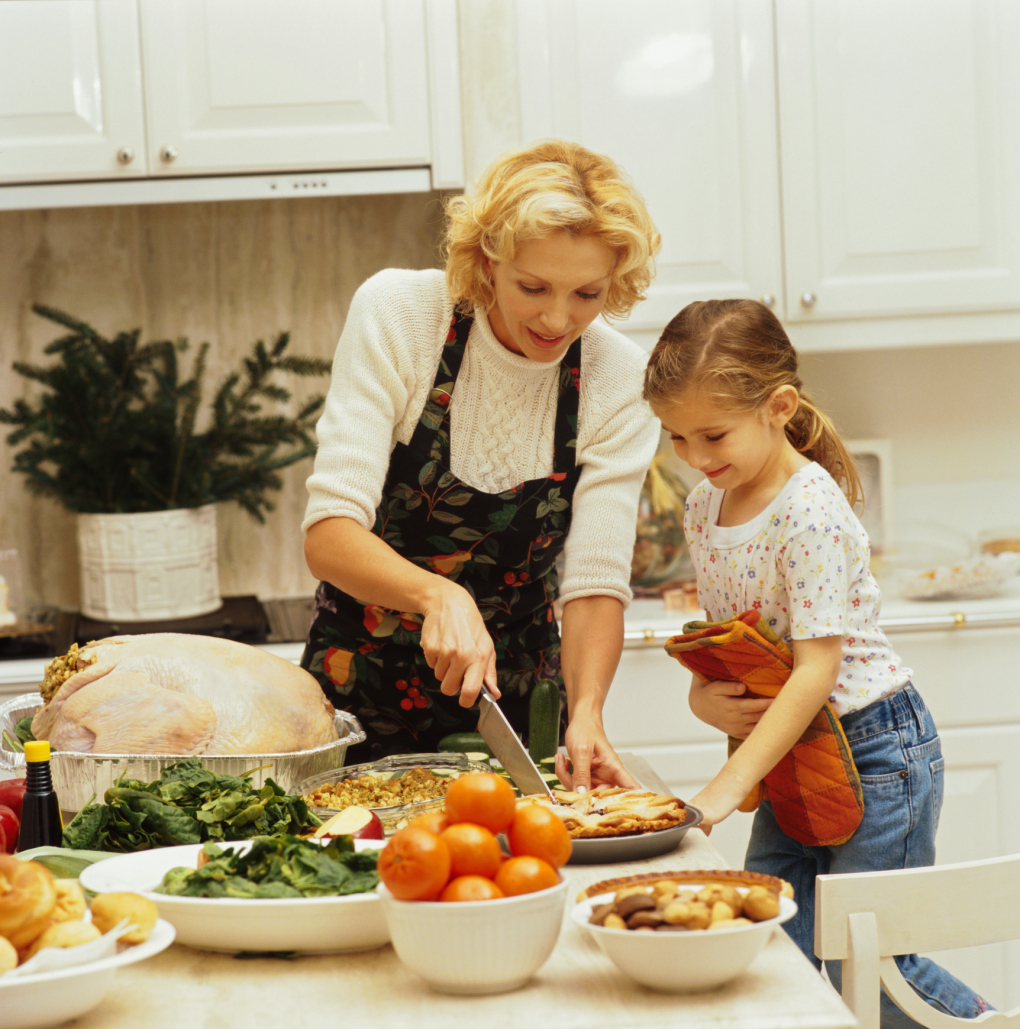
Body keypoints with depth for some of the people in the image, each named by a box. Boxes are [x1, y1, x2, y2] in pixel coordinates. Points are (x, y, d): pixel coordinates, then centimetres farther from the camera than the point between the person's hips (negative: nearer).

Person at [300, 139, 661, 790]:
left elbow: (597, 579, -12)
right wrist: (438, 596, -39)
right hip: (361, 694, -1)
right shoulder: (398, 315, -15)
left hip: (515, 701, 1)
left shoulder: (619, 380, -10)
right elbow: (328, 535, -20)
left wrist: (586, 712, -31)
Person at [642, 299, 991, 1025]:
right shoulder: (703, 508, 4)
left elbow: (817, 670, -25)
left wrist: (728, 786, -30)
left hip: (875, 747, -8)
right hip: (791, 753, 8)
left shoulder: (812, 510, -21)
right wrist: (703, 696, -10)